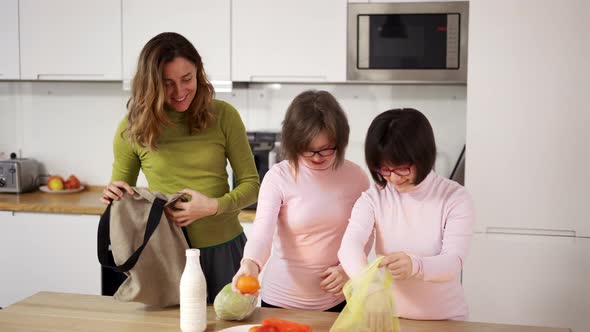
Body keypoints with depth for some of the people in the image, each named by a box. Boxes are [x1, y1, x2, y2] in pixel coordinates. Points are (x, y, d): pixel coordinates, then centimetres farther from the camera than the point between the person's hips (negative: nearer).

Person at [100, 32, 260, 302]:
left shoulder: (223, 115, -6)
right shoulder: (133, 128, -4)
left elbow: (251, 184, -1)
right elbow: (120, 196, 9)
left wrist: (214, 206, -19)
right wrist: (112, 196, -14)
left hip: (224, 249, 1)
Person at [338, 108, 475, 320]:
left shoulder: (455, 198, -7)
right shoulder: (373, 198, -2)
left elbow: (453, 262, -17)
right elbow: (350, 245, -16)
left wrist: (415, 265, -38)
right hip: (387, 316, 2)